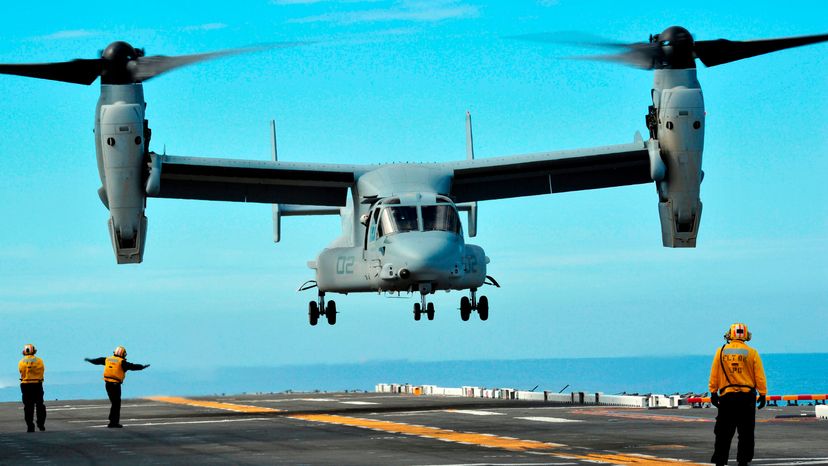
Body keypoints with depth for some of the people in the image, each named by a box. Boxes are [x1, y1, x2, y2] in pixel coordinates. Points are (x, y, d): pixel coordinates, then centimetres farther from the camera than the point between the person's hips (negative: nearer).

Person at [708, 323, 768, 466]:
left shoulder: (721, 352, 1)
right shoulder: (751, 353, -3)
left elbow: (714, 375, 3)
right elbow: (760, 376, -3)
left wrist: (713, 392, 10)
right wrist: (763, 394, 3)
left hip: (726, 396, 1)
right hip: (747, 396, -1)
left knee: (723, 433, 7)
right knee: (746, 433, 6)